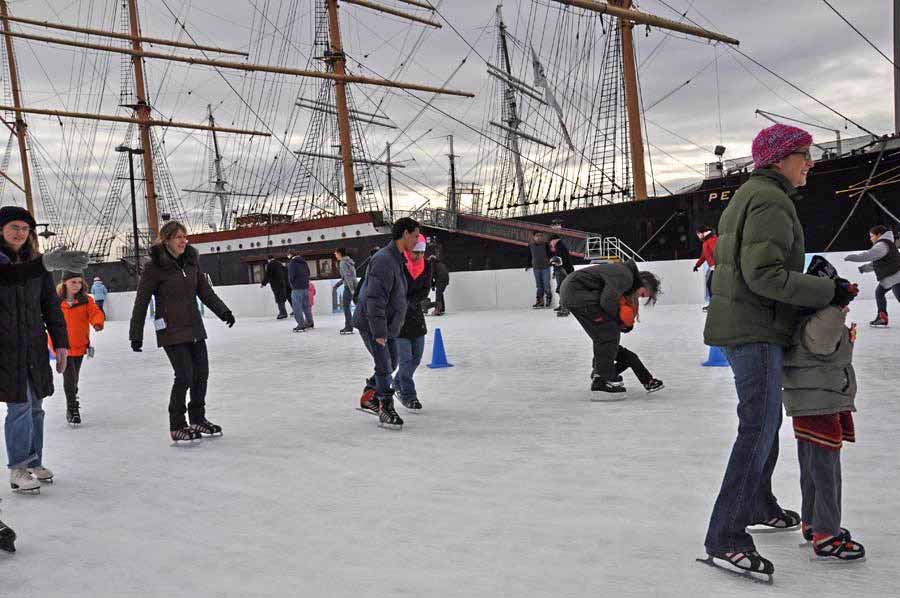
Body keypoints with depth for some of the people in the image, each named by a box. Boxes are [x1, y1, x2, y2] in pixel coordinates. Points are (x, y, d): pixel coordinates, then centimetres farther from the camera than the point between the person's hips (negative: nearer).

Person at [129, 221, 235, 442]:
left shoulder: (191, 261, 7)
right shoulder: (154, 267, -10)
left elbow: (205, 291, 11)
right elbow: (141, 303, -7)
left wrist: (223, 311, -2)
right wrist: (136, 336, -7)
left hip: (195, 328, 6)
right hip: (171, 331, -6)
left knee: (201, 373, 10)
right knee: (185, 376, -9)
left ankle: (198, 419, 29)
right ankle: (177, 426, 7)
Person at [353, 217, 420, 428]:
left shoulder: (397, 260, 11)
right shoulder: (384, 260, -23)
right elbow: (374, 299, -27)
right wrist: (379, 332, -27)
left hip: (387, 324, 10)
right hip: (371, 324, -10)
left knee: (391, 364, 17)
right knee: (384, 366, -9)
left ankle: (368, 398, 30)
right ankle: (386, 410, 1)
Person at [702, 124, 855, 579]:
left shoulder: (745, 197, 18)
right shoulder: (771, 200, -14)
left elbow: (726, 260, 21)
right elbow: (764, 273, -23)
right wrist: (827, 290, -17)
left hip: (738, 326, 11)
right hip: (756, 331, -11)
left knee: (766, 418, 21)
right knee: (758, 427, -12)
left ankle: (760, 507, 36)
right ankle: (725, 539, -12)